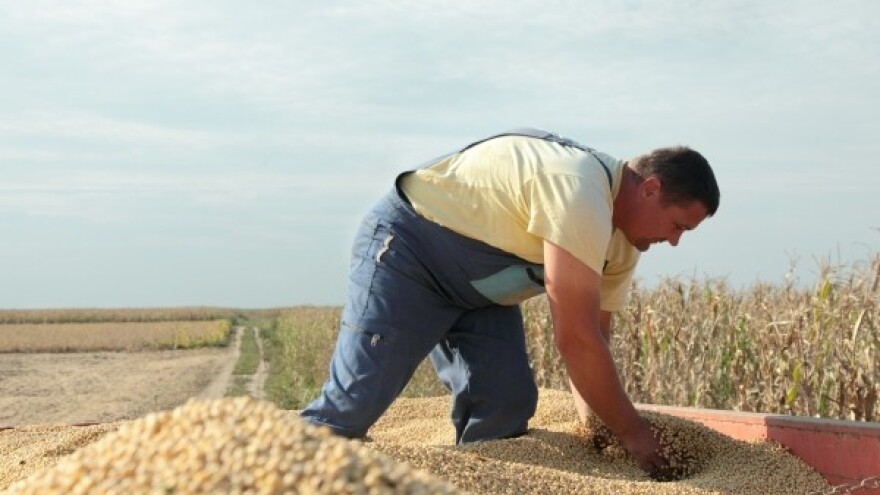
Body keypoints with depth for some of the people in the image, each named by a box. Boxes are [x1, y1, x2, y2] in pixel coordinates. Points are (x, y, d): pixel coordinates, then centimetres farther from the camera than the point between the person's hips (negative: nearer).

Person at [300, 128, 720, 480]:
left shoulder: (622, 240, 0)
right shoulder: (579, 196, -31)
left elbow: (592, 337, 5)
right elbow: (575, 339, -30)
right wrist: (631, 430, -20)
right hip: (406, 248, -9)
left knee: (505, 407, -5)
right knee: (354, 403, -15)